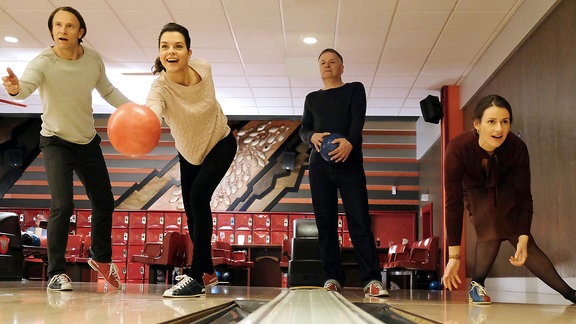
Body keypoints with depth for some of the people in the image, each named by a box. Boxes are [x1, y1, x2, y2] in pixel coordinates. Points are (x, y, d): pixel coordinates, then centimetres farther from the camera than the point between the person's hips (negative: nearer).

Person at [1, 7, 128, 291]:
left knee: (104, 203, 13)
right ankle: (56, 273, -2)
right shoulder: (44, 62, -22)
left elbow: (108, 91, 8)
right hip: (56, 142, -5)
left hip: (88, 141, 5)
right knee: (62, 206, -19)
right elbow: (26, 85, -42)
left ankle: (101, 258, 38)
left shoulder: (93, 59, -9)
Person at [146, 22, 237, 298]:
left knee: (198, 195, -20)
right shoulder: (160, 87, -31)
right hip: (189, 152, 2)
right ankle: (208, 273, 28)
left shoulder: (203, 68, -24)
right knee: (192, 210, 6)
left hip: (220, 143, -2)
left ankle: (196, 278, -16)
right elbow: (152, 110, -55)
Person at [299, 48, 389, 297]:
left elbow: (358, 119, -4)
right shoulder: (312, 98, 21)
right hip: (319, 164, 3)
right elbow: (303, 129, 12)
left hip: (349, 162, -3)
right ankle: (333, 277, 6)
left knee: (359, 221, -10)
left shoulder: (355, 89, 13)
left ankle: (371, 280, -13)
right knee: (325, 223, 1)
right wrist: (313, 137, -12)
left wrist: (349, 142, -24)